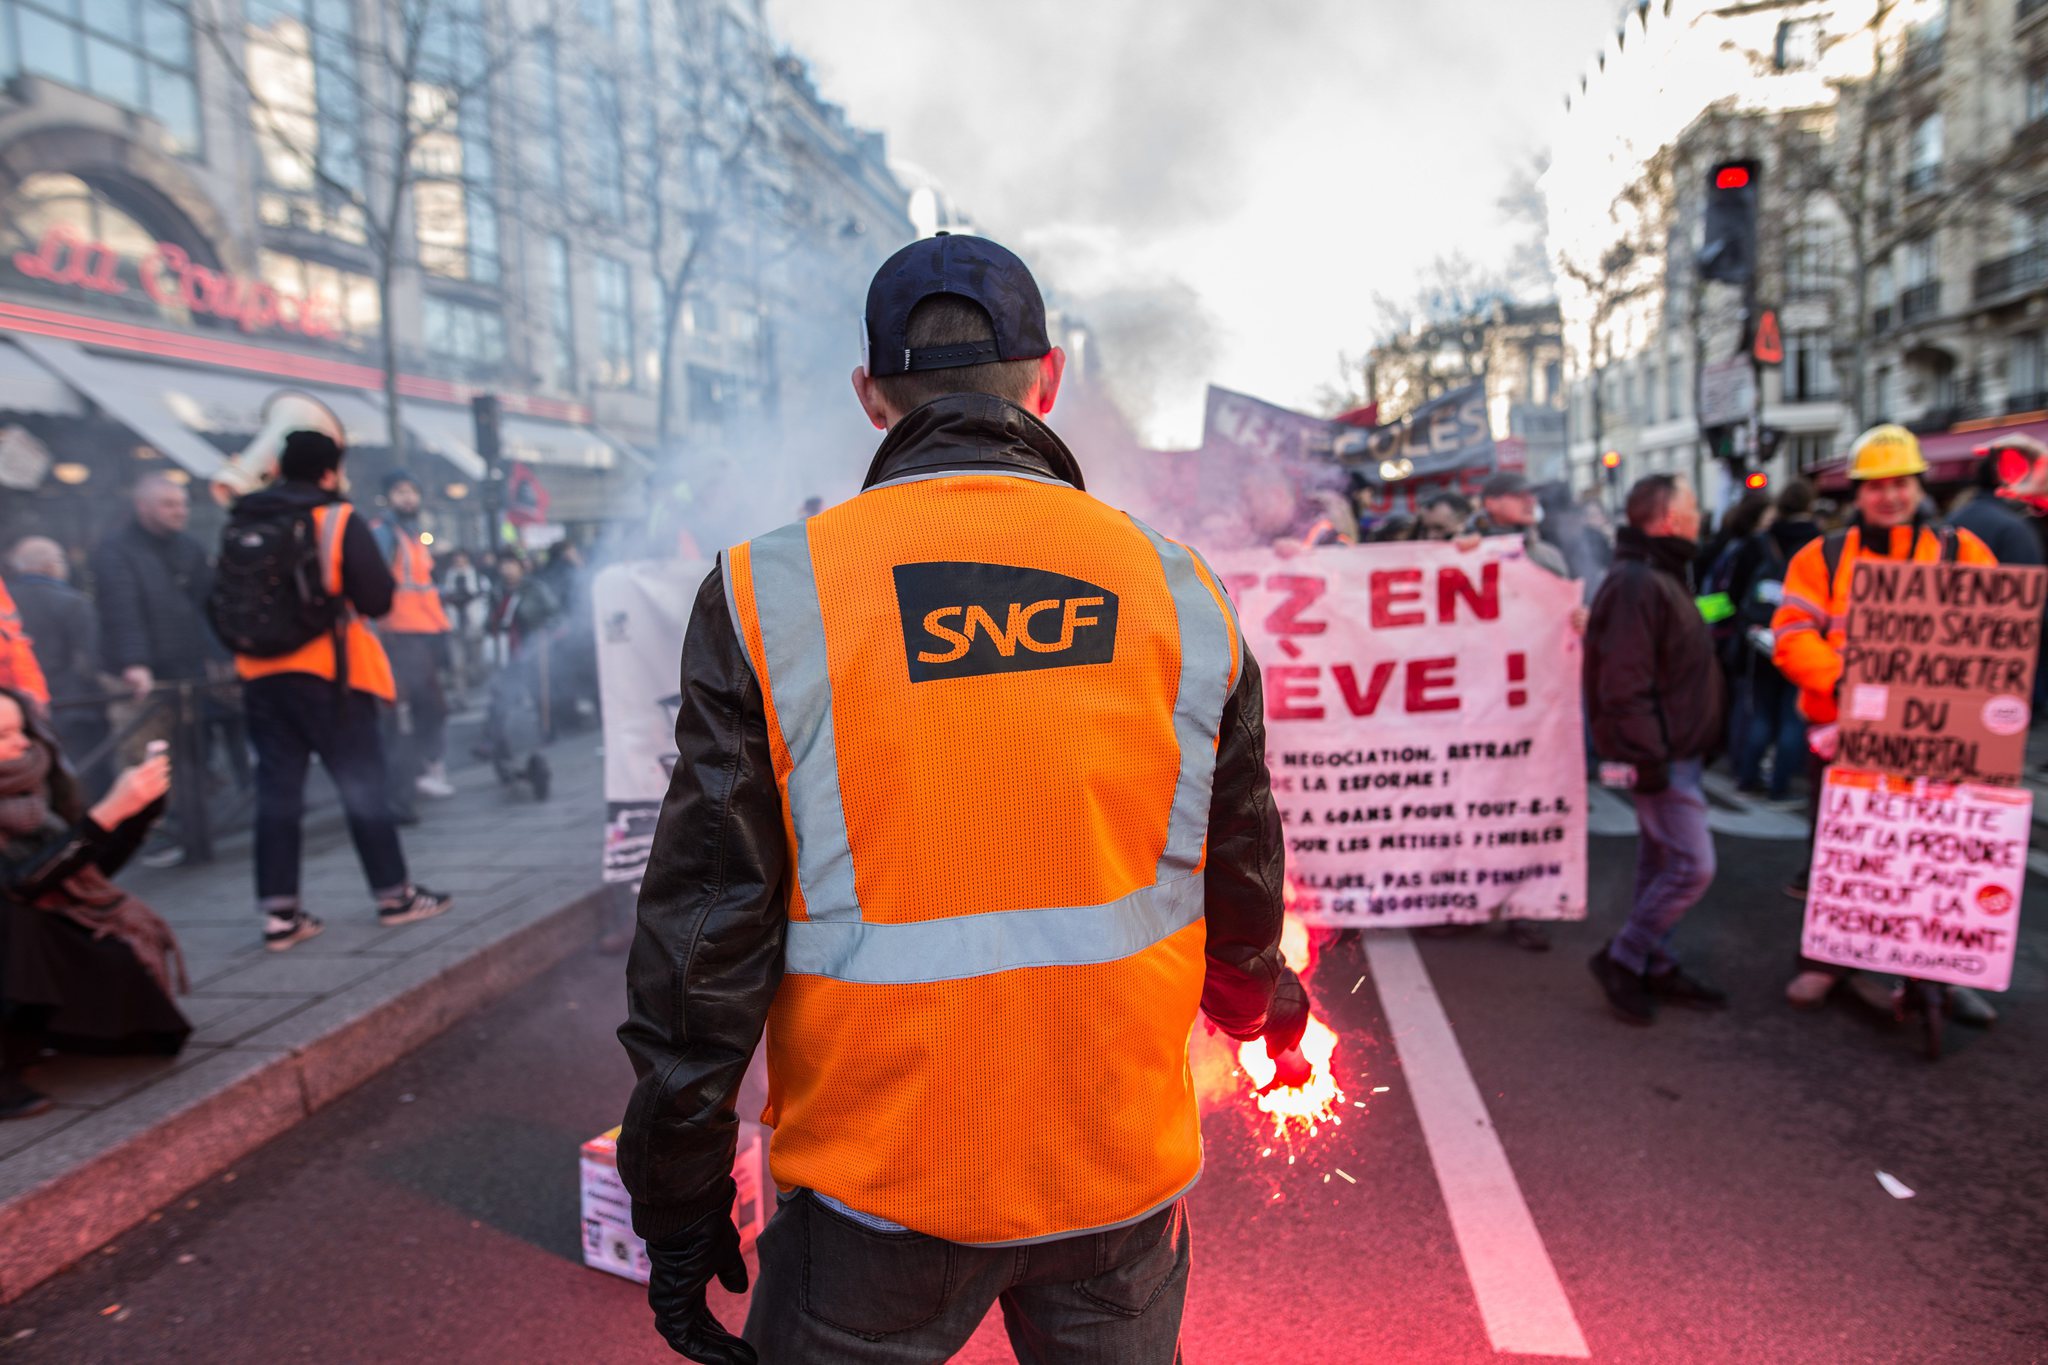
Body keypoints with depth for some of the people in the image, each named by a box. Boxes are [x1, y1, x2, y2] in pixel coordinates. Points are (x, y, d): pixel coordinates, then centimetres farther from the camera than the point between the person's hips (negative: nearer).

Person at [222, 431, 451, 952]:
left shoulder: (239, 524, 7)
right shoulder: (338, 519, -8)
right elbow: (377, 599, -12)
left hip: (261, 675, 4)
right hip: (328, 673, -4)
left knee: (276, 791, 8)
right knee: (363, 784, 6)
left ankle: (279, 911, 8)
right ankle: (394, 893, 14)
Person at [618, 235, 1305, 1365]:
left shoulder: (770, 597, -11)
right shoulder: (1178, 595, -3)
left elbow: (702, 933, -10)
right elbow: (1240, 878, 8)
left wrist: (680, 1208, 3)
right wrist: (1259, 1003, 30)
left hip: (874, 1179, -2)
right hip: (1120, 1169, 3)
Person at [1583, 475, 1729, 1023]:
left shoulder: (1662, 577, 16)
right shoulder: (1637, 584, -19)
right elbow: (1623, 683, -24)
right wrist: (1649, 757, -23)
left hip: (1678, 754, 11)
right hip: (1663, 759, -11)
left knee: (1661, 862, 16)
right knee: (1693, 865, -8)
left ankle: (1656, 966, 25)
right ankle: (1622, 958, 5)